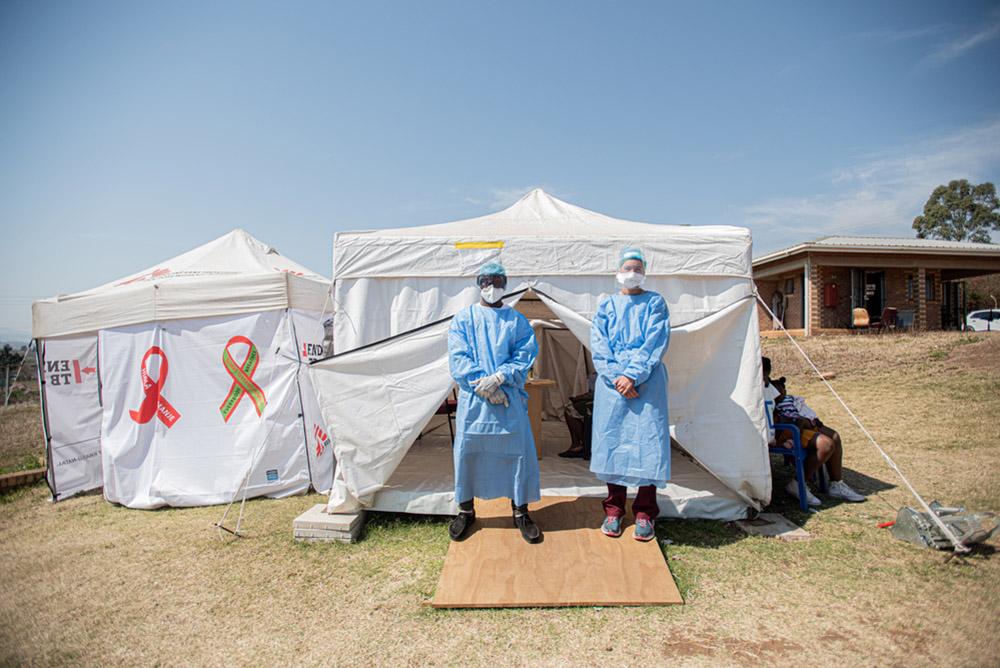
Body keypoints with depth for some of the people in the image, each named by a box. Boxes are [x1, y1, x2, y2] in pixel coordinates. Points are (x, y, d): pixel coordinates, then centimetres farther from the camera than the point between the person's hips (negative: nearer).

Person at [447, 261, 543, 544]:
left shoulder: (516, 320, 9)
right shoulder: (463, 318, 7)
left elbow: (525, 356, -1)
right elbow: (458, 359, -2)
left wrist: (499, 377, -16)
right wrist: (484, 386, -13)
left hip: (510, 397, 0)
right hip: (473, 398, 0)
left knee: (518, 450, 1)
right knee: (467, 451, 5)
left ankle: (520, 511, 18)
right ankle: (466, 510, 23)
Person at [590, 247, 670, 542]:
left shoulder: (655, 303, 8)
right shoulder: (606, 305, 12)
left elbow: (655, 344, -4)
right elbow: (599, 347, 3)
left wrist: (632, 376, -15)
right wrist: (617, 378, -12)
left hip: (647, 383, -1)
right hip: (612, 383, 2)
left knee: (647, 441, -4)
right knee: (612, 440, 2)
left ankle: (645, 513, 10)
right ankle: (614, 510, 15)